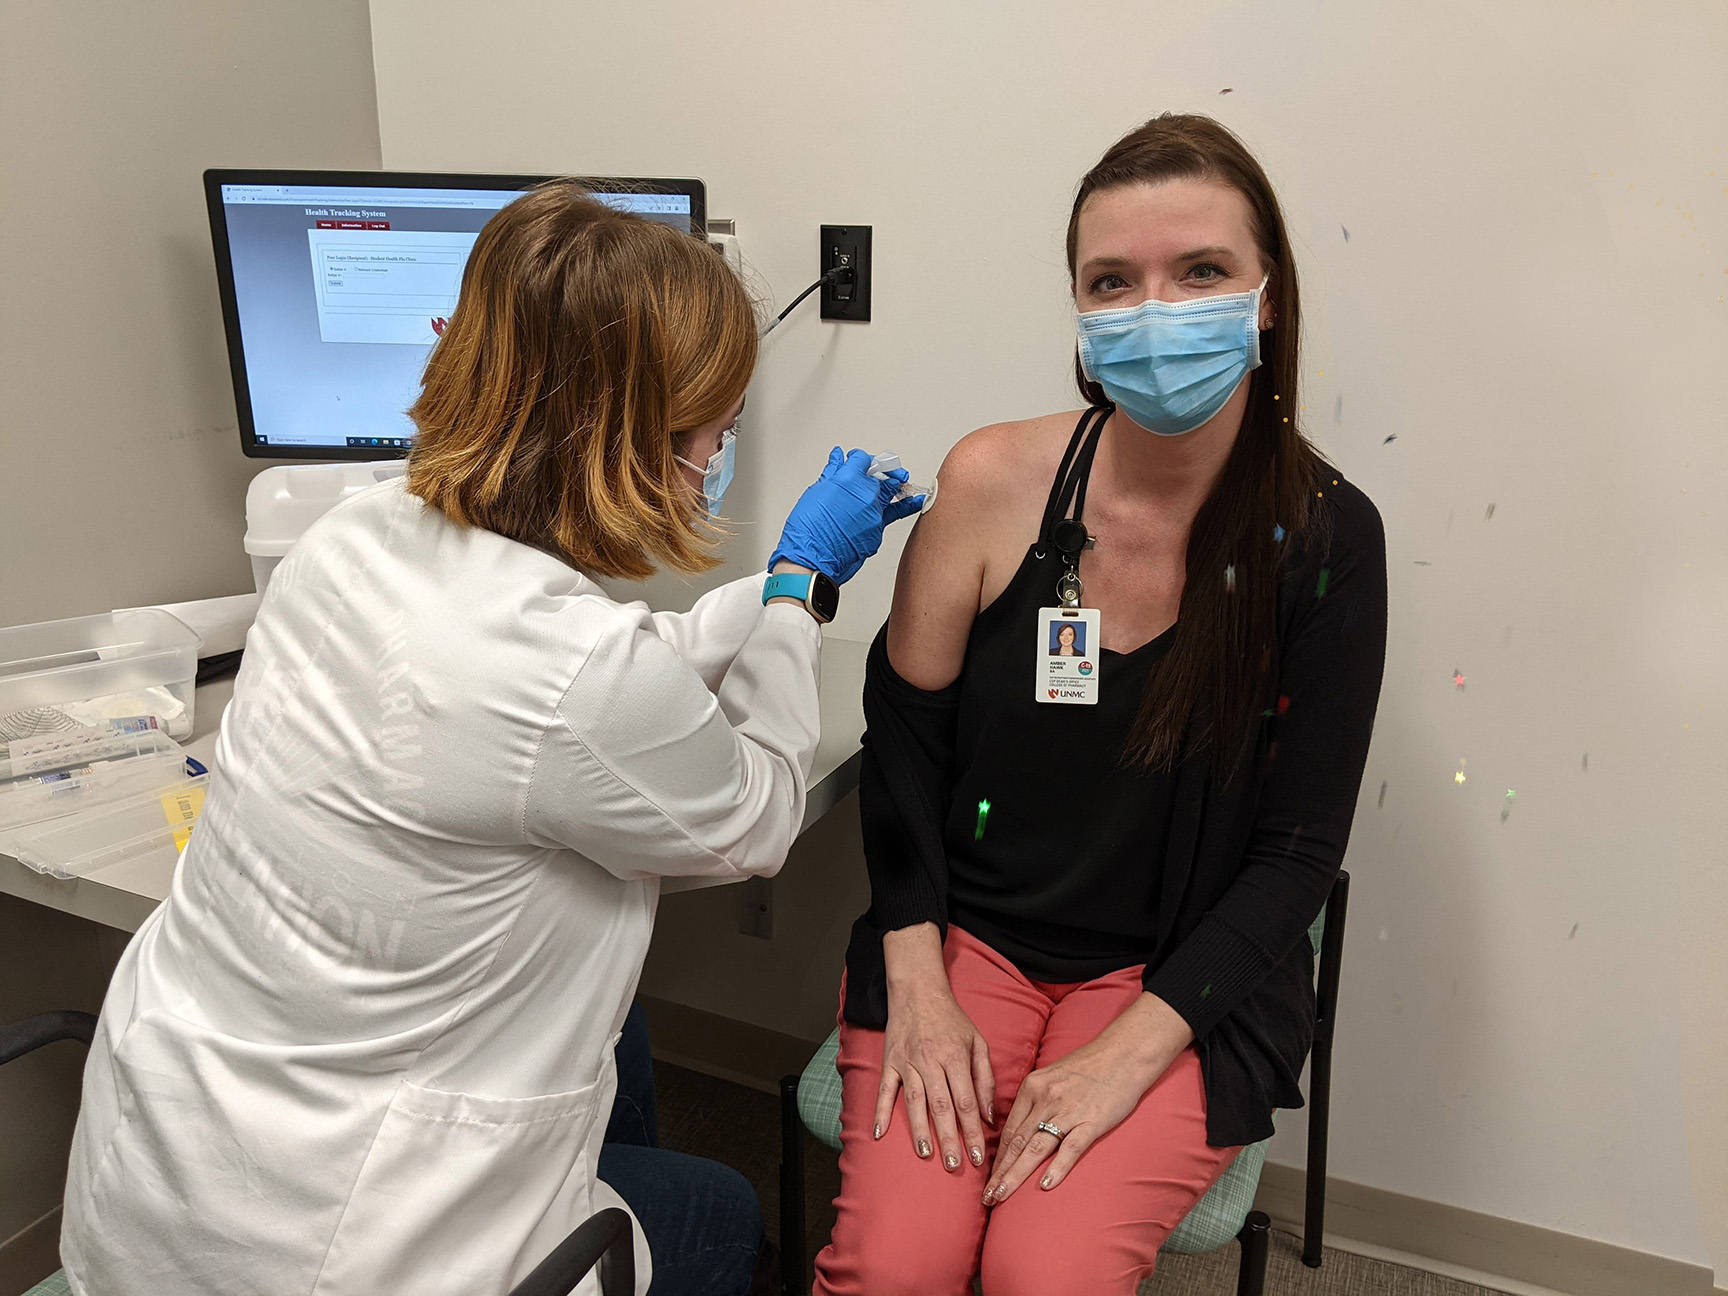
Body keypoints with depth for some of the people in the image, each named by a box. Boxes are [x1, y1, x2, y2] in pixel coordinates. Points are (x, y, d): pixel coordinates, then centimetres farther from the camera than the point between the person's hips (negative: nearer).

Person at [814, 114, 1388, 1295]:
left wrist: (1131, 1049, -14)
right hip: (966, 935, 1)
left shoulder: (1325, 537, -11)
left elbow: (1298, 852, -6)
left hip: (1180, 975, 0)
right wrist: (916, 983, -8)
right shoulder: (994, 480, -10)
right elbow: (904, 735, -1)